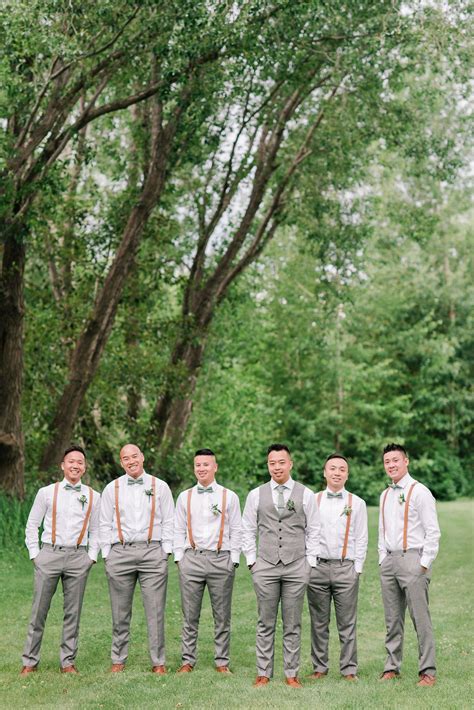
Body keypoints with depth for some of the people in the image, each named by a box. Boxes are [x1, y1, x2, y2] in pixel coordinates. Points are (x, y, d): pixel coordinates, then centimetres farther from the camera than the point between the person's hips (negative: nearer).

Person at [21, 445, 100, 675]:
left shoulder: (93, 496, 8)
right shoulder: (46, 492, 5)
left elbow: (95, 530, 14)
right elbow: (32, 525, 8)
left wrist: (92, 556, 5)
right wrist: (34, 554, 2)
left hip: (78, 557, 1)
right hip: (49, 554, -1)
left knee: (73, 612, 4)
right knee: (39, 611, 1)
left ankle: (68, 661, 14)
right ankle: (29, 661, 10)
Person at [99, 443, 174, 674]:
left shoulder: (159, 487, 8)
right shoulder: (112, 488, 10)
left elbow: (168, 522, 9)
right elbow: (105, 524, 11)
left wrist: (166, 551, 1)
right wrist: (106, 555, 4)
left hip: (152, 551, -1)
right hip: (120, 553, 1)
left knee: (155, 611, -3)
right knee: (120, 612, 6)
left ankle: (158, 662, 5)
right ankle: (118, 659, 17)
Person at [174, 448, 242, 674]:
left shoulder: (229, 497, 6)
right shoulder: (185, 497, 11)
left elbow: (236, 530, 5)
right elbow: (179, 530, 12)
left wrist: (234, 560, -1)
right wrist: (179, 557, 3)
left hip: (221, 559, -1)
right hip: (191, 559, 1)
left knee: (222, 616, 5)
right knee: (190, 615, 4)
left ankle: (222, 662, 14)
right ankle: (187, 660, 13)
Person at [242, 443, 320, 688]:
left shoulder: (305, 495, 4)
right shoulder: (256, 495, 6)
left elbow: (313, 531, 6)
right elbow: (248, 530, 10)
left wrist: (310, 562, 1)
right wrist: (251, 560, 4)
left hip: (296, 567, 0)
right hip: (265, 567, 0)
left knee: (292, 624, 5)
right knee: (266, 624, 5)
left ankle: (291, 674, 12)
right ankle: (263, 673, 12)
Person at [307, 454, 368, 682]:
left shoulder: (357, 503, 8)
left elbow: (361, 539, 8)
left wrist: (357, 568, 1)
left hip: (346, 568, -1)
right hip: (317, 567, 1)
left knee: (347, 623, 0)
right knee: (319, 622, 5)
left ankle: (349, 669, 8)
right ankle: (319, 667, 15)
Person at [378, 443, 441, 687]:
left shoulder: (419, 492, -5)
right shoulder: (385, 495, 17)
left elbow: (433, 532, -8)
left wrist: (424, 564, -11)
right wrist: (382, 559, 14)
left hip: (412, 559, -7)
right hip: (389, 561, 7)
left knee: (420, 618, -7)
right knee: (392, 619, 10)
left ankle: (428, 671, -2)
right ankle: (392, 667, 16)